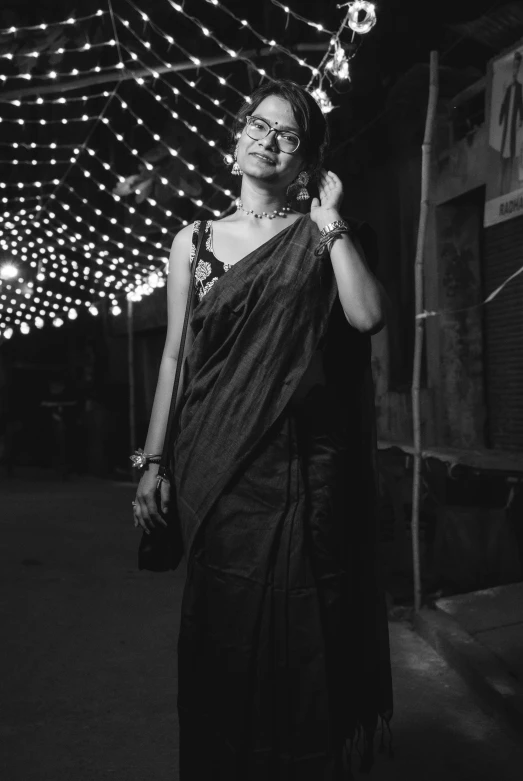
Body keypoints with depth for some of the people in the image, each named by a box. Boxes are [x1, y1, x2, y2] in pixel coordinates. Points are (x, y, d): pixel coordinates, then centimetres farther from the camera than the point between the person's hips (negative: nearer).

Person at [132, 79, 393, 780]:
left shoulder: (320, 236, 7)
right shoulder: (194, 240, 10)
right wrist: (153, 461, 4)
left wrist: (330, 222, -5)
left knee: (298, 630, 3)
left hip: (301, 465, -1)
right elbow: (174, 356, 8)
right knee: (222, 631, 7)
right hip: (216, 468, 1)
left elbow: (367, 316, -10)